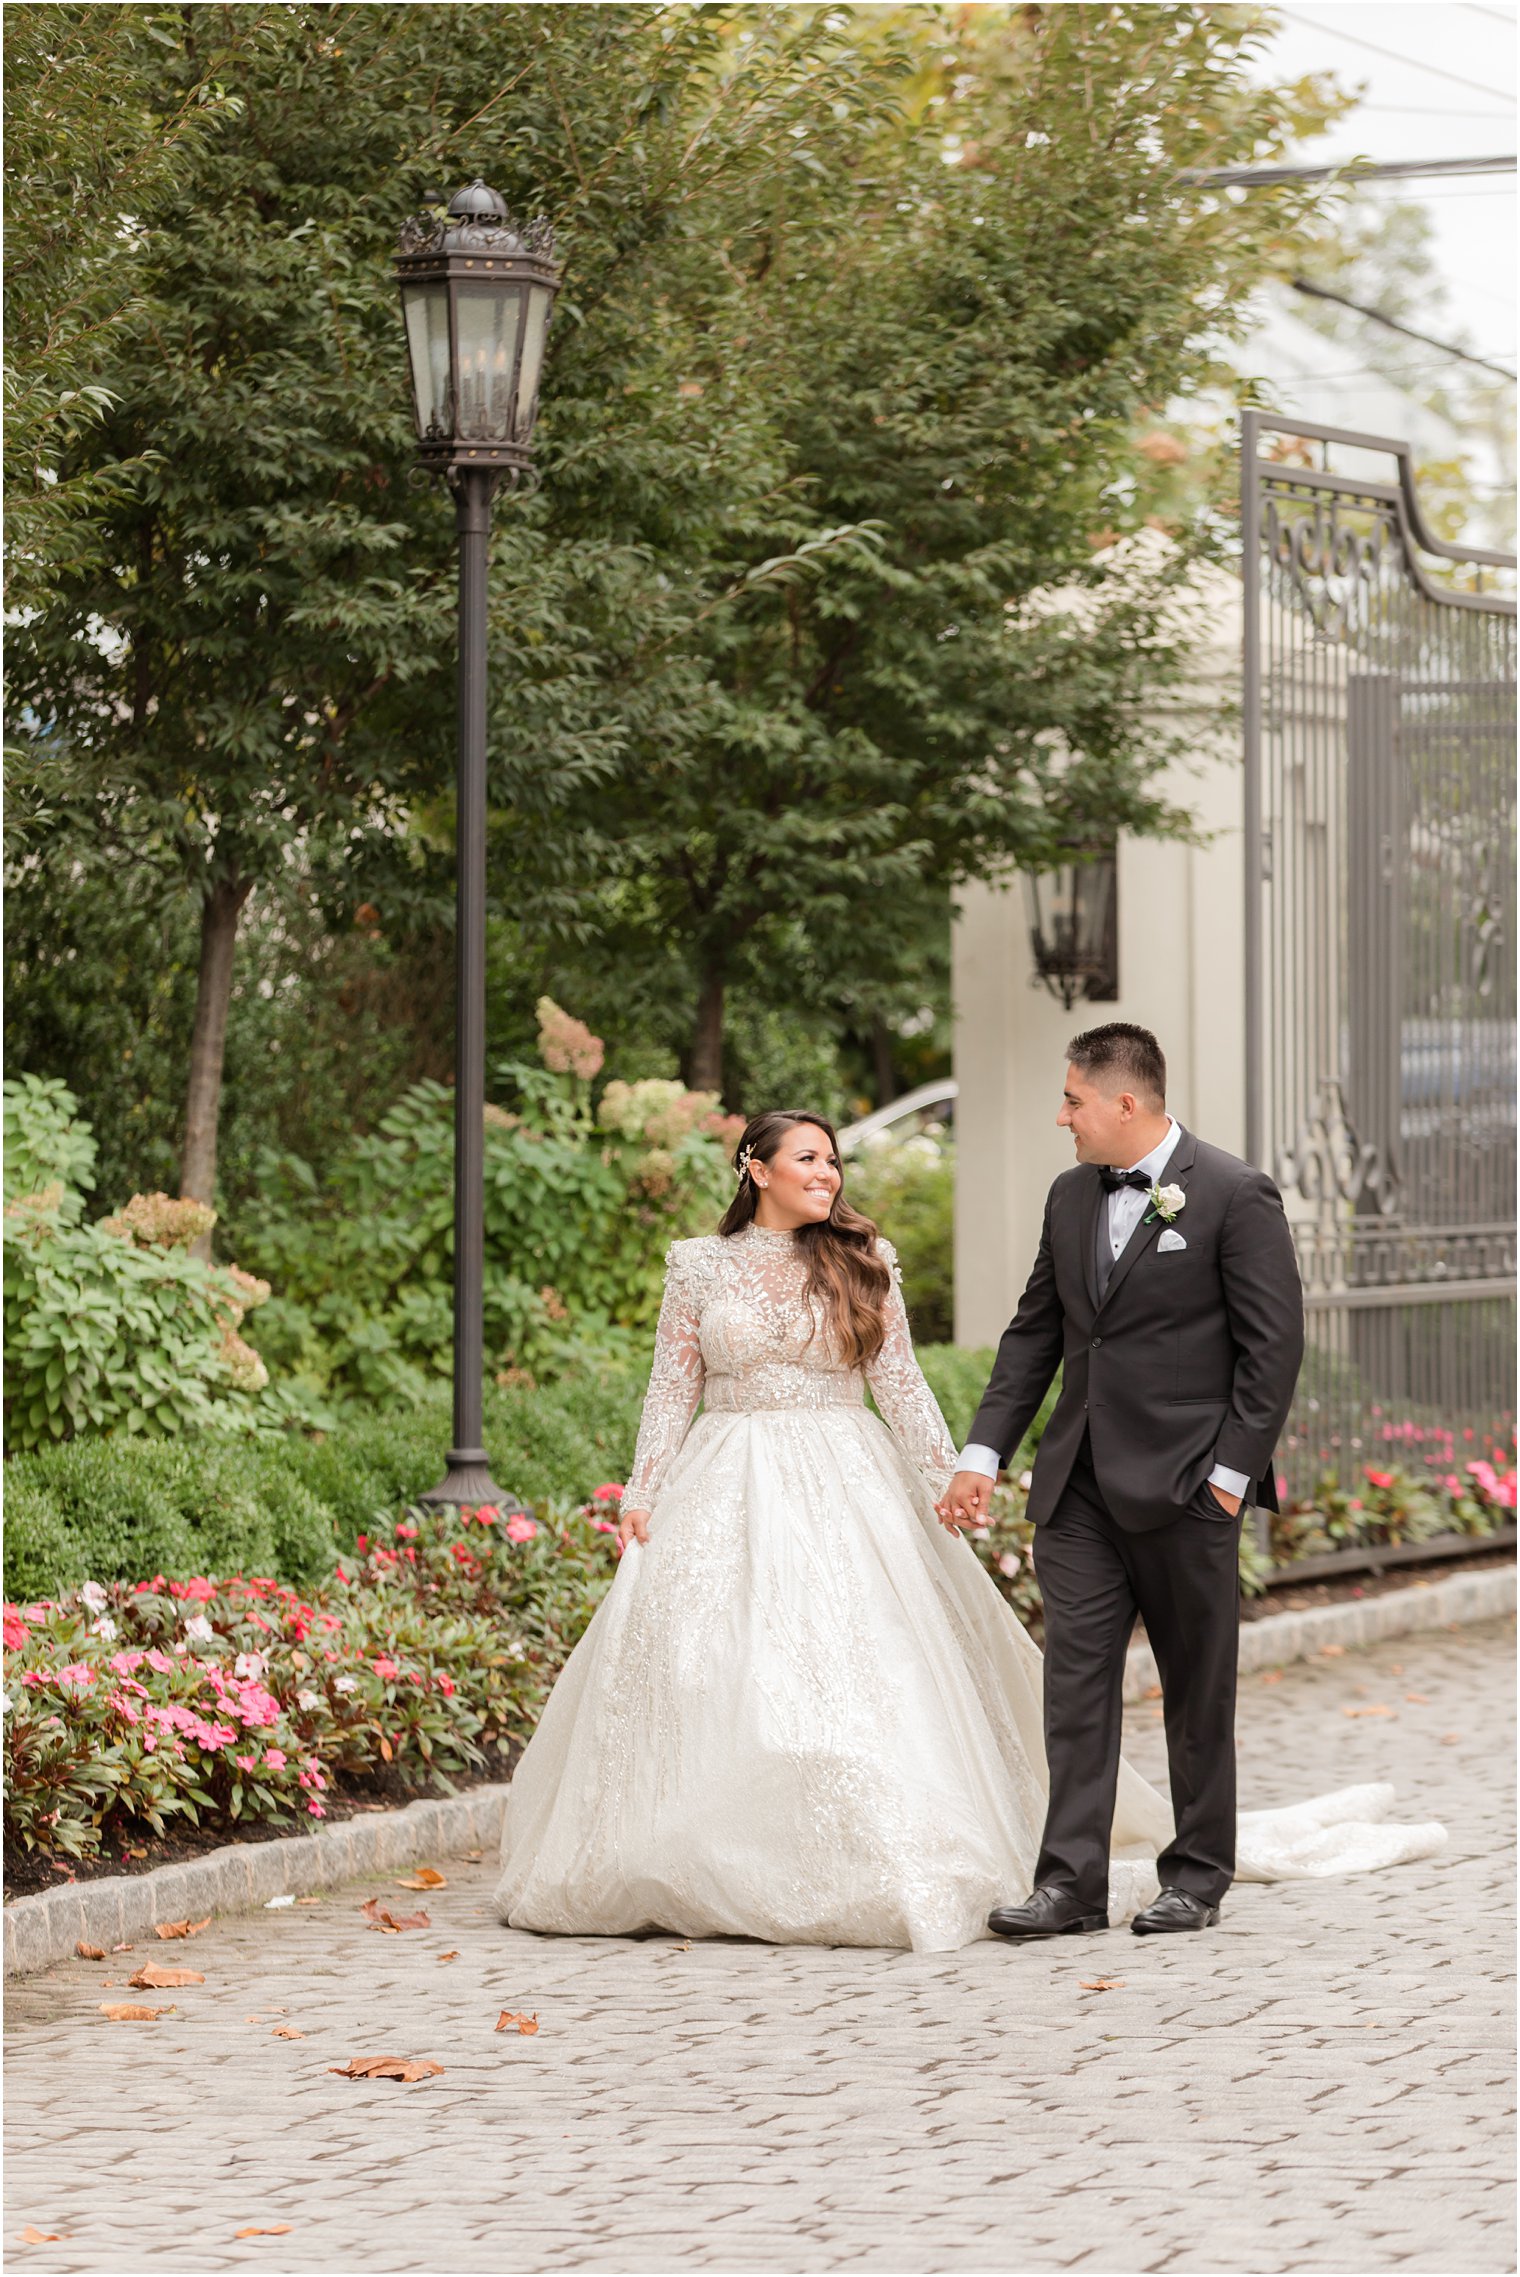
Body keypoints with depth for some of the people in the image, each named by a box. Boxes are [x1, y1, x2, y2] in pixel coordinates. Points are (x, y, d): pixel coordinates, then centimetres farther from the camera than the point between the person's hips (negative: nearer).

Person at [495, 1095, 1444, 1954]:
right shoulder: (700, 1264, 5)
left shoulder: (862, 1263, 5)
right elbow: (673, 1388, 6)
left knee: (859, 1675, -7)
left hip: (846, 1493, 0)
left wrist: (948, 1481, -4)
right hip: (726, 1496, 1)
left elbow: (901, 1385, 5)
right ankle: (695, 1866, 6)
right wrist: (642, 1495, -1)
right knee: (707, 1694, -3)